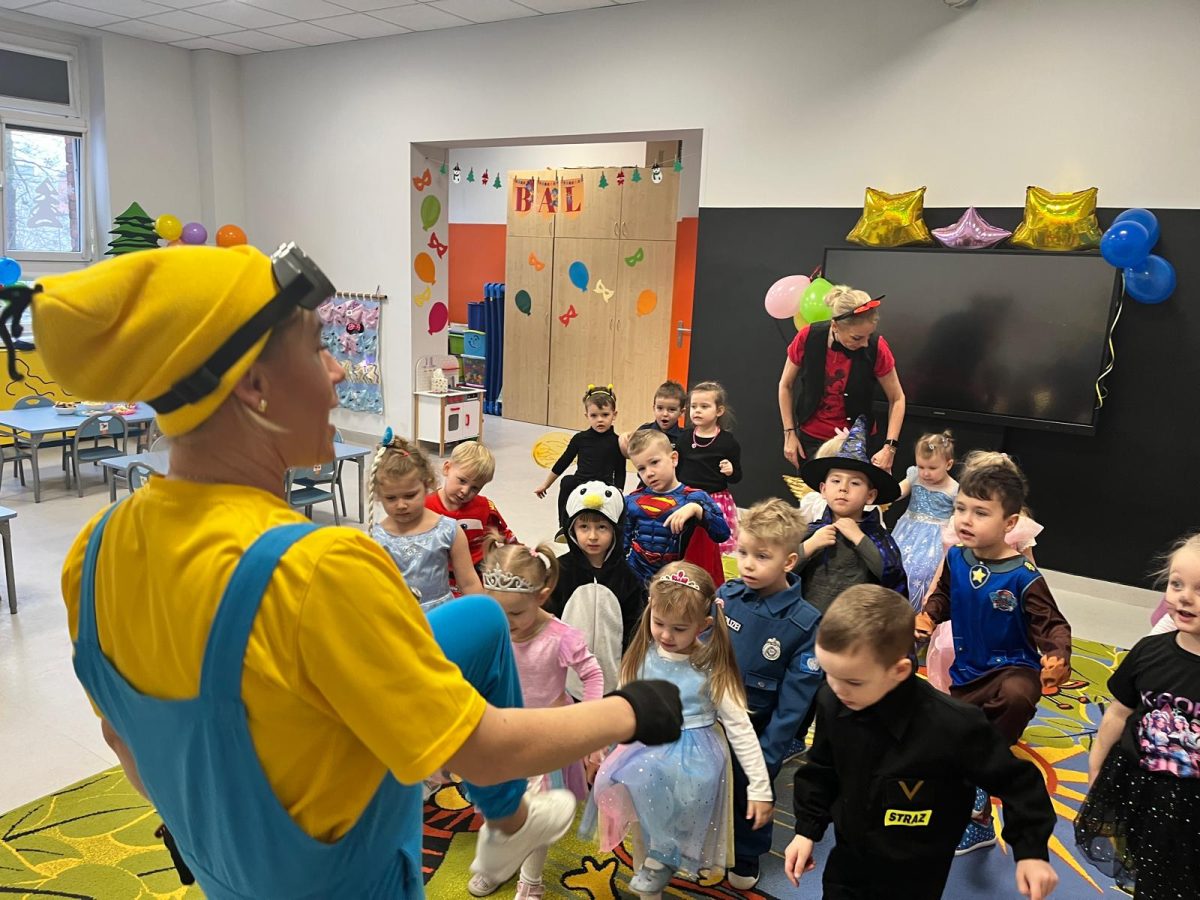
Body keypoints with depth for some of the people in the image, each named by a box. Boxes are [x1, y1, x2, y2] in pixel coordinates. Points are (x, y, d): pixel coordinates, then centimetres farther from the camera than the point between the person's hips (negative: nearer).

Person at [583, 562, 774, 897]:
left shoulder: (711, 666, -11)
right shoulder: (643, 655, -2)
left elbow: (740, 727, -8)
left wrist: (760, 788, -10)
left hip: (693, 752, -5)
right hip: (647, 745, 5)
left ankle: (662, 857, -11)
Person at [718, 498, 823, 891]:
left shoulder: (805, 623, -19)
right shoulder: (725, 595, -11)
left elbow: (793, 700, -15)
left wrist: (768, 755, -15)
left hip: (754, 732, -2)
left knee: (748, 795, 19)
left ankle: (745, 860, 46)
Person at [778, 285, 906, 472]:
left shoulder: (876, 347, -18)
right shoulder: (808, 338, -17)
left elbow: (897, 399, -7)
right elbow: (785, 385, -2)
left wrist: (889, 447, -16)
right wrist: (789, 434, -4)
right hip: (810, 438, 1)